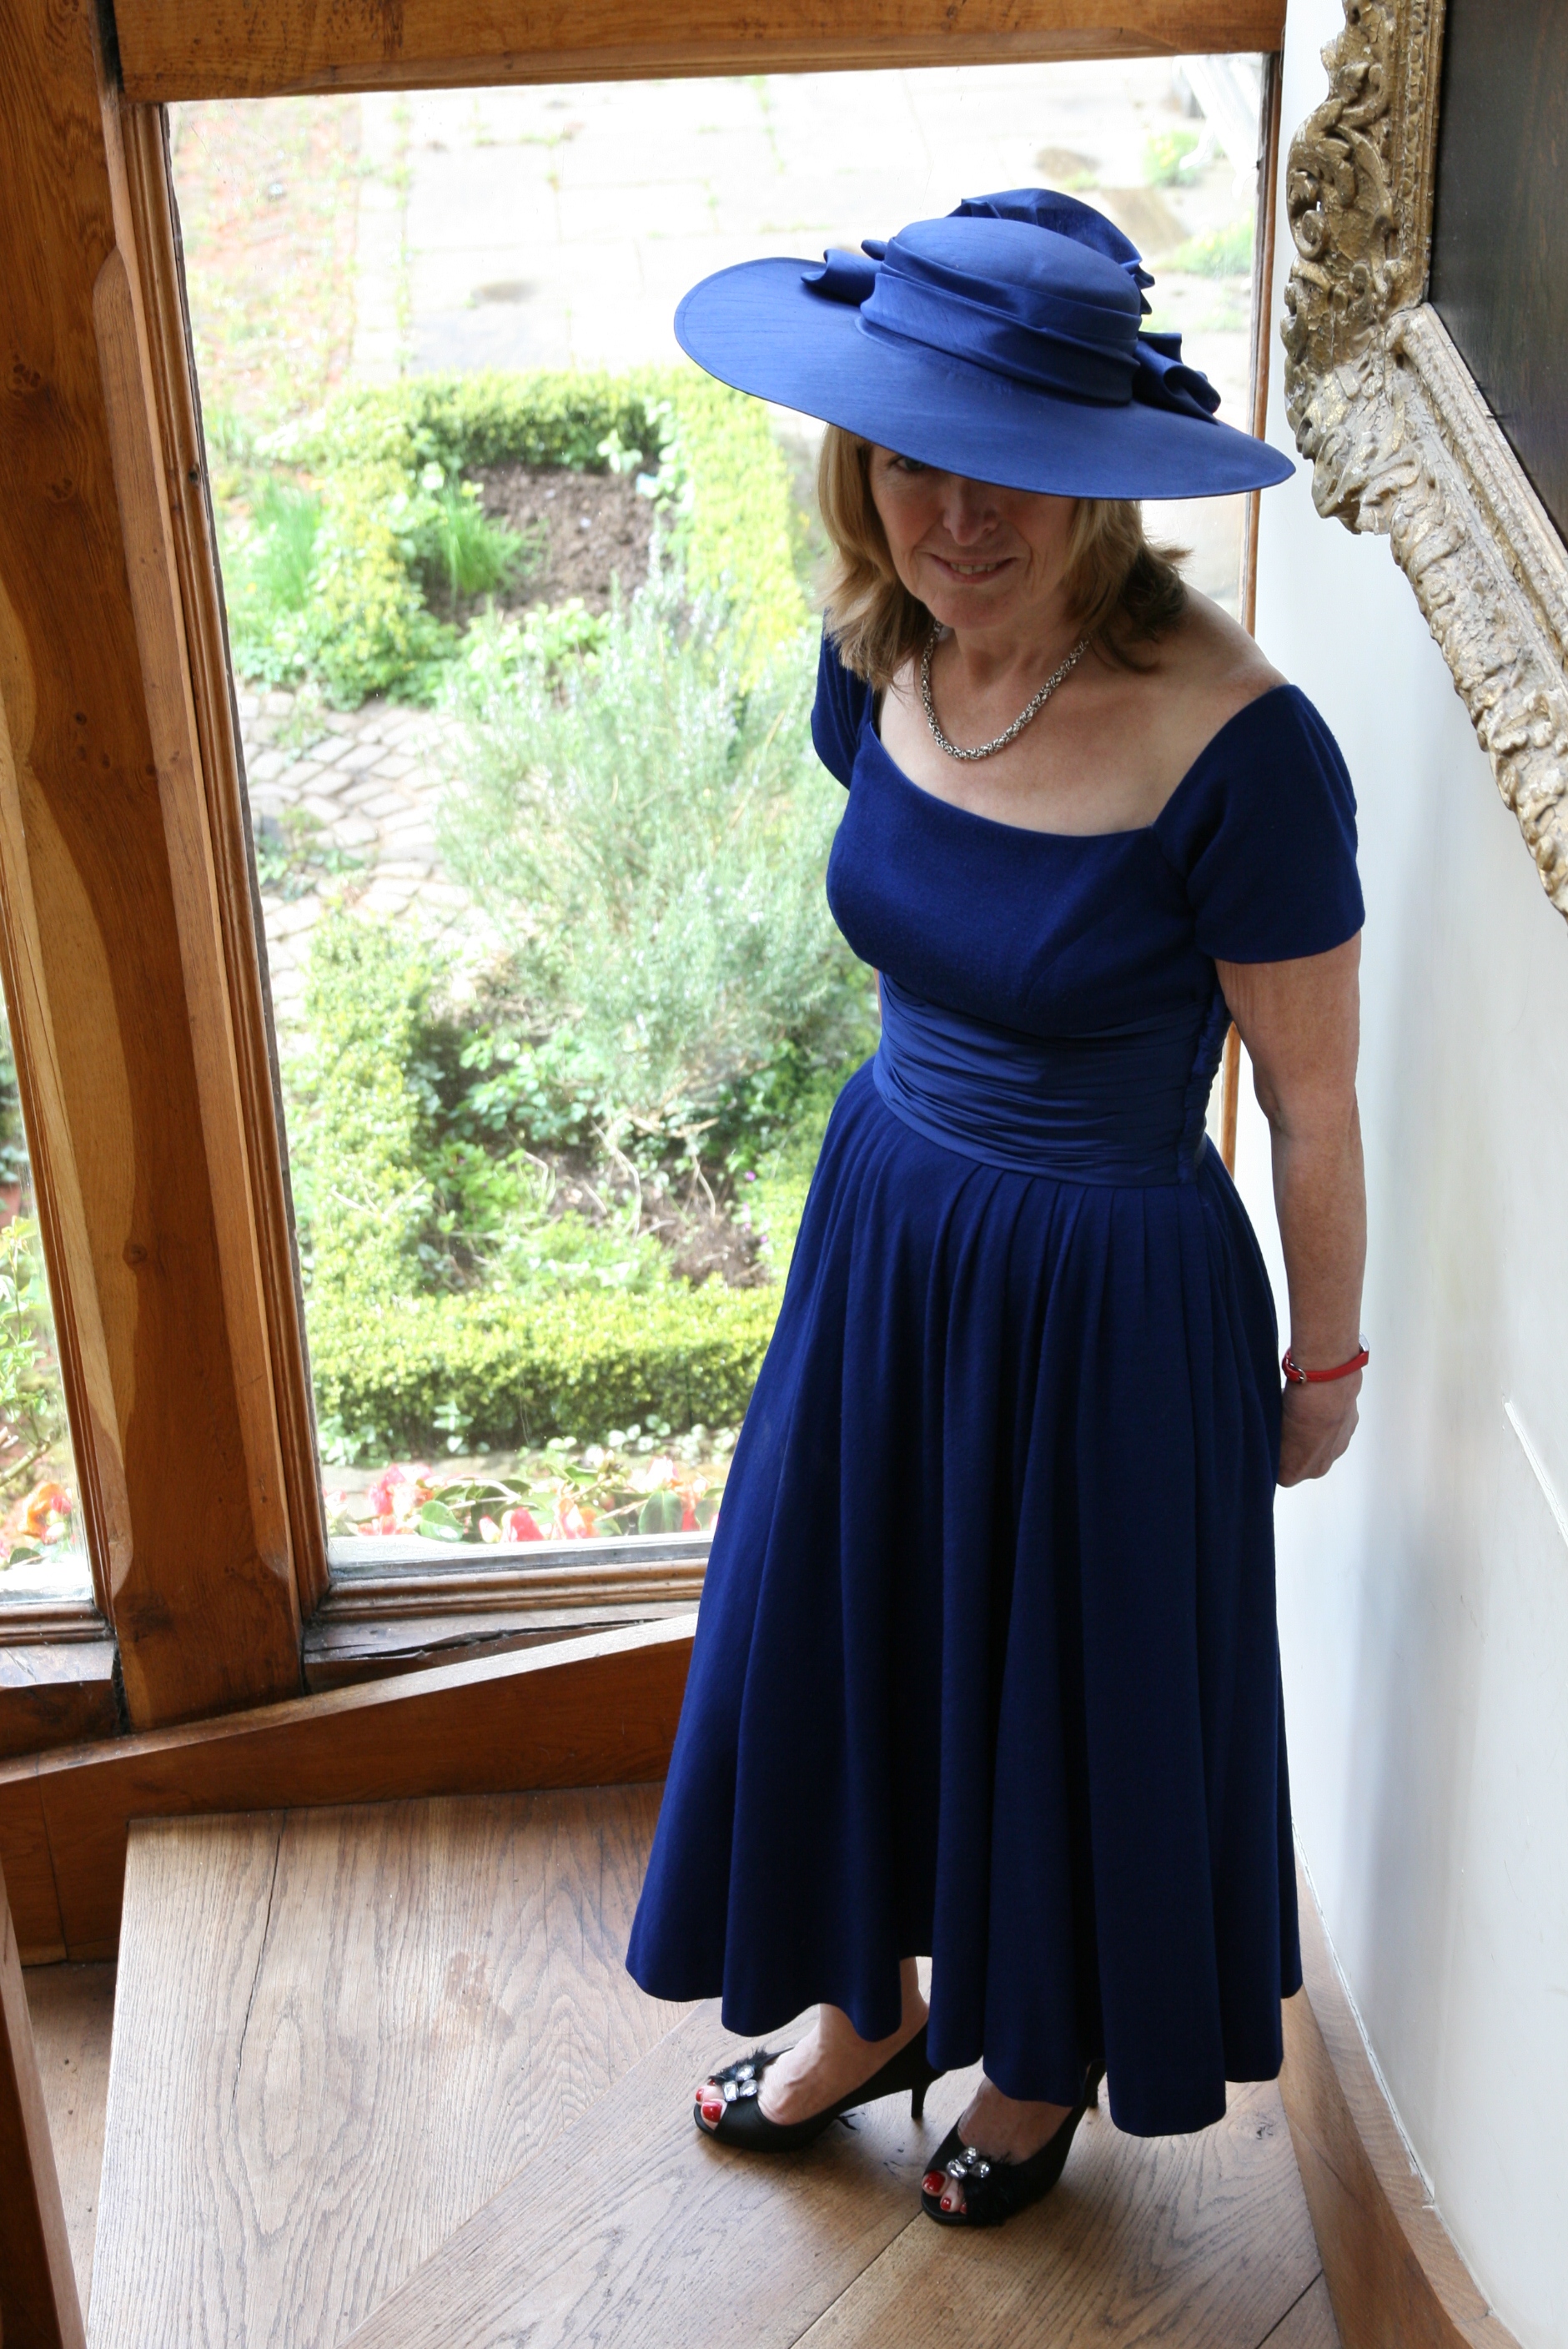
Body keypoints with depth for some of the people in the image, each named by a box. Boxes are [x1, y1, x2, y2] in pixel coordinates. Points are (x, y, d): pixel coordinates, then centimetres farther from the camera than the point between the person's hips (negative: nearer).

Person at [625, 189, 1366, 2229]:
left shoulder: (1235, 744, -29)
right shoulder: (881, 659, -10)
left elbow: (1314, 1104, -16)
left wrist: (1323, 1364, -4)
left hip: (1117, 1293, -6)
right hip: (885, 1221, 6)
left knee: (1075, 1680, 16)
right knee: (843, 1624, 22)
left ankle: (1049, 2053, 47)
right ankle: (871, 2006, 50)